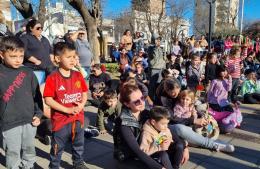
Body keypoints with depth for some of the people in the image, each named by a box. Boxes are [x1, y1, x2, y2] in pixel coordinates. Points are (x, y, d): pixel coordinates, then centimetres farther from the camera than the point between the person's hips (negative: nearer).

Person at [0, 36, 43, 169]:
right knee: (13, 153, 10)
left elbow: (37, 96, 5)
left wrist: (38, 114, 2)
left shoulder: (28, 73, 0)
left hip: (30, 120, 3)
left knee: (29, 149, 20)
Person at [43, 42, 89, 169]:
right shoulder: (52, 78, -15)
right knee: (57, 148, 12)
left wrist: (81, 105, -13)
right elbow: (48, 100, -17)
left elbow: (84, 93, 7)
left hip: (78, 118, 5)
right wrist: (67, 110, -21)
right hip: (60, 120, -5)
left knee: (79, 145, 23)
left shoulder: (78, 76, 0)